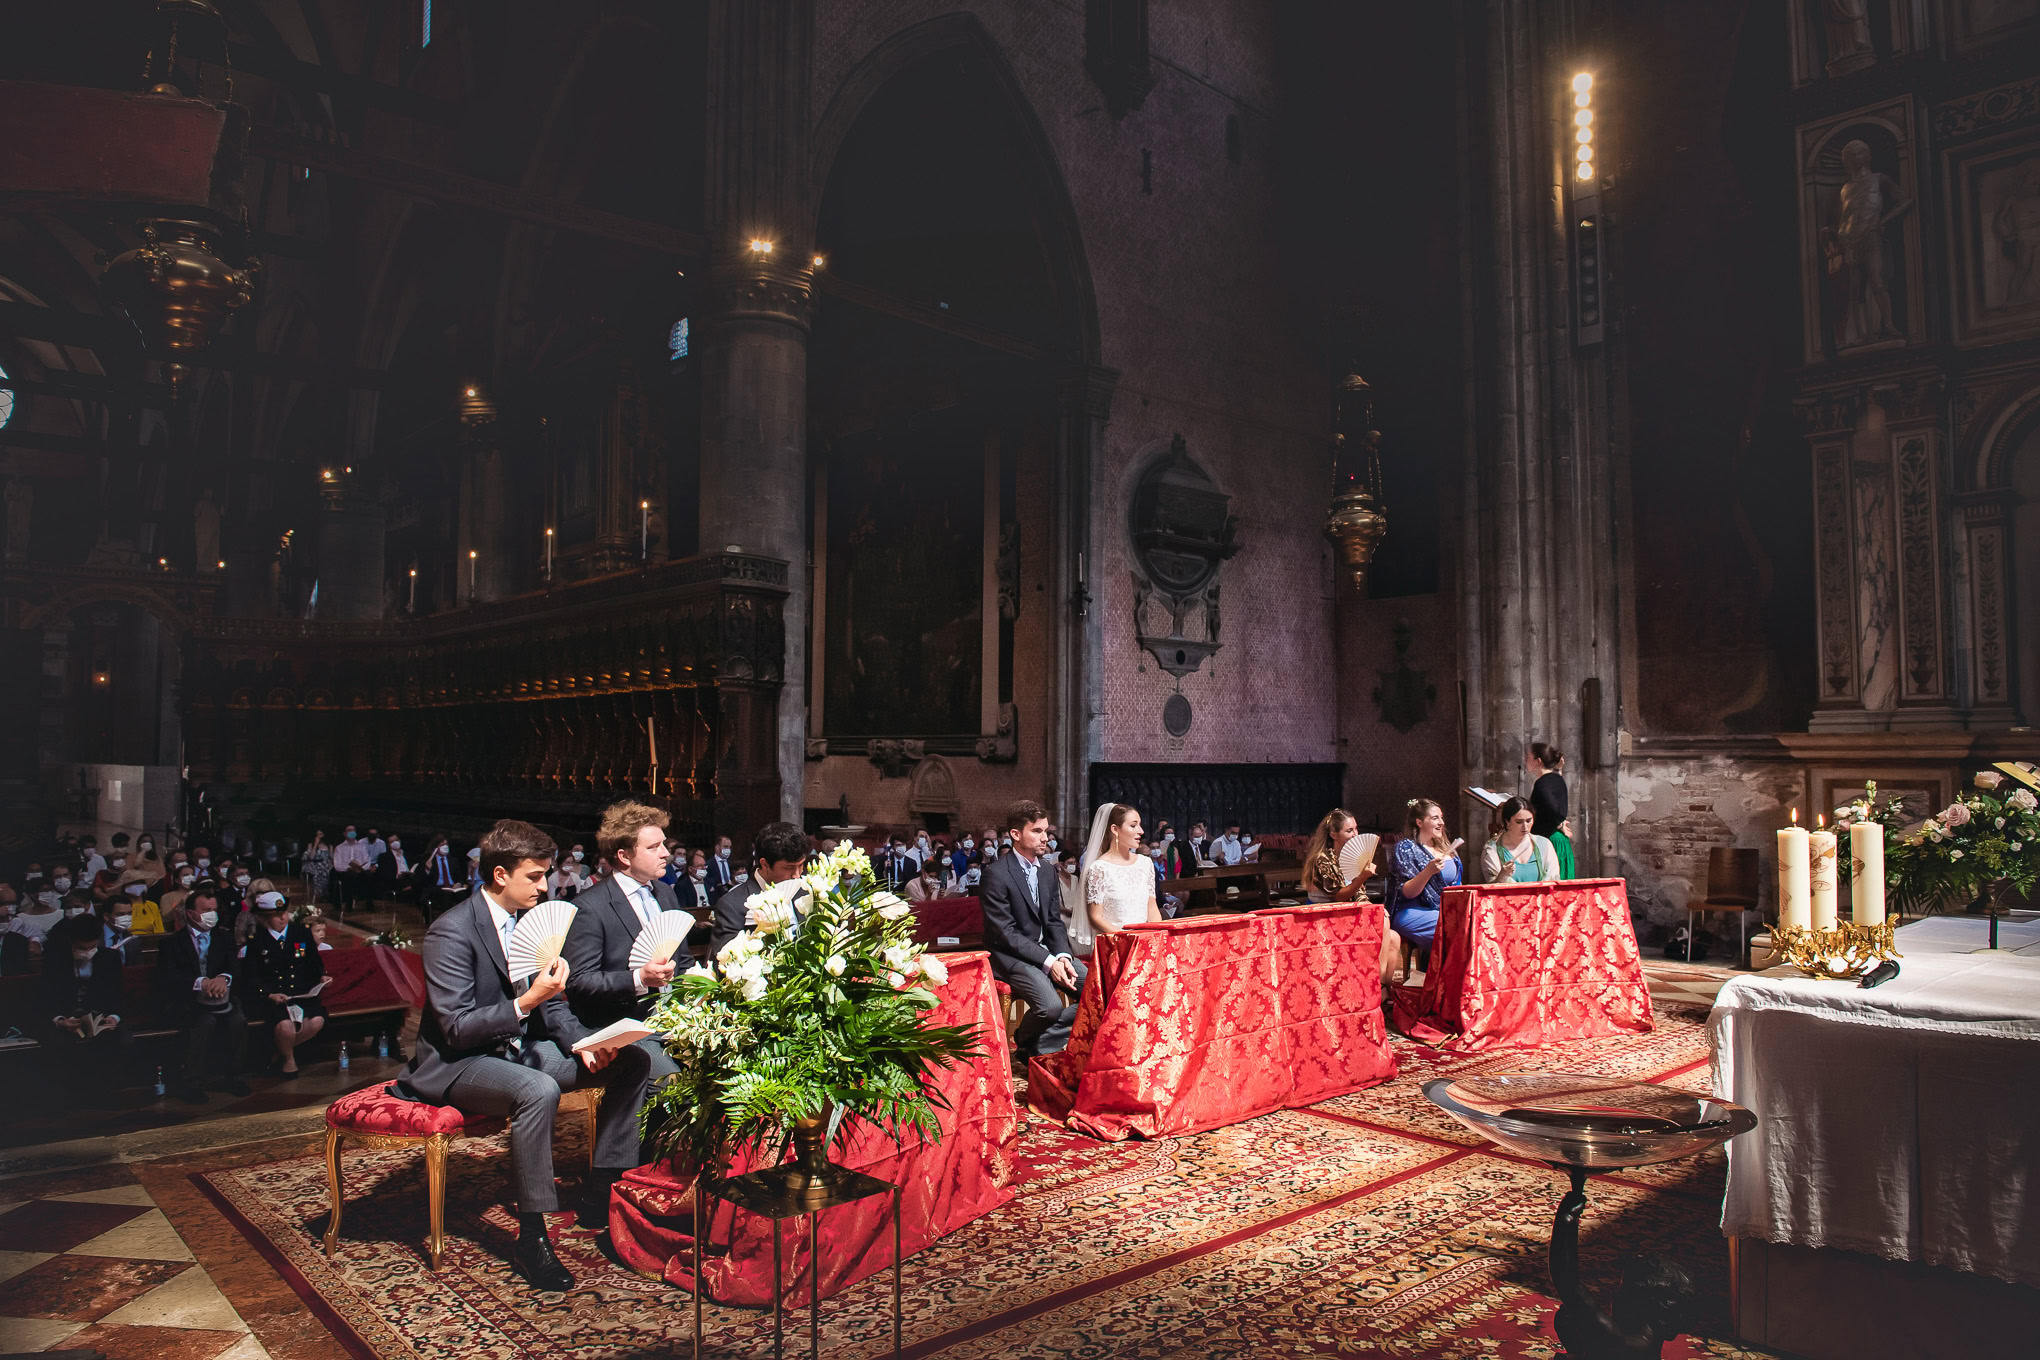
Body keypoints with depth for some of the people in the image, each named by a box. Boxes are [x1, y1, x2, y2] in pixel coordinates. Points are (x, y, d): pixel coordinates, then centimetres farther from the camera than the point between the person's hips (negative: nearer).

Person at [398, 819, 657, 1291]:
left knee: (634, 1062, -6)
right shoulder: (451, 933, -19)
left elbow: (551, 1005, 11)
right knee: (538, 1090, -38)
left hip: (522, 1048, 8)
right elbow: (457, 1028, -22)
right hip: (457, 1063, -8)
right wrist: (526, 1003, -32)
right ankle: (531, 1240, -26)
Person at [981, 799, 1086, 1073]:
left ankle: (1036, 1048, 0)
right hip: (1009, 955, -7)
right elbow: (1005, 933, -17)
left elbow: (1055, 922, 12)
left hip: (1047, 950, 7)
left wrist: (1063, 956, -9)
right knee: (1050, 1005, -30)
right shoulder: (996, 873, -14)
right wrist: (1048, 962, -22)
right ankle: (1024, 1048, 4)